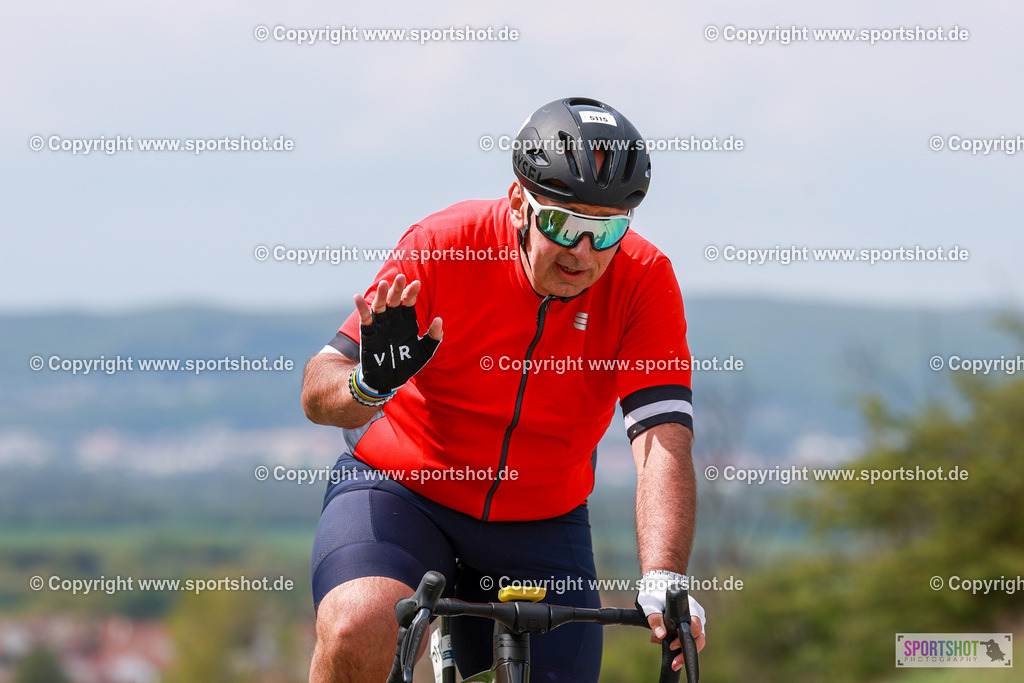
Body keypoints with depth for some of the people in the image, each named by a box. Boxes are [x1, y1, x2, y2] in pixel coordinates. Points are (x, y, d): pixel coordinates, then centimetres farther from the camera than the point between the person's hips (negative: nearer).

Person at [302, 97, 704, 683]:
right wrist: (369, 383, -42)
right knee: (358, 631, -31)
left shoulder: (644, 282, -15)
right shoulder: (444, 245, -19)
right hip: (403, 487, -3)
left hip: (540, 525, 3)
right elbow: (318, 394, -18)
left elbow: (664, 443, -24)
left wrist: (663, 581, -39)